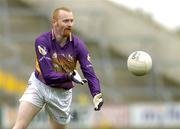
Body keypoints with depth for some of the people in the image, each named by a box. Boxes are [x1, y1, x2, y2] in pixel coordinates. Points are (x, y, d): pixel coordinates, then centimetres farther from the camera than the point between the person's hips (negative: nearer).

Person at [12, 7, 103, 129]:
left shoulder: (78, 45, -14)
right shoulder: (42, 41, -20)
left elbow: (89, 73, -19)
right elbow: (47, 75, -26)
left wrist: (96, 95, -37)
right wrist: (69, 76, -42)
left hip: (62, 93, 2)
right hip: (39, 86, -2)